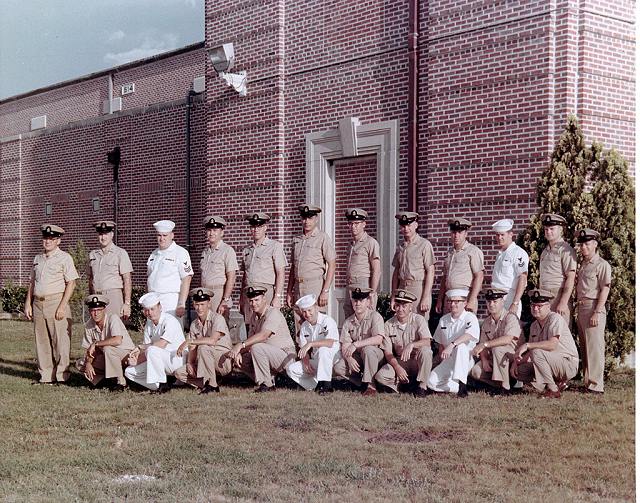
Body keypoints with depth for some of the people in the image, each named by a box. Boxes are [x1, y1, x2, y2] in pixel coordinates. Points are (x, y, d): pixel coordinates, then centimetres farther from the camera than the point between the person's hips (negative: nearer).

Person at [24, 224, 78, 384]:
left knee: (60, 341, -5)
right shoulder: (38, 259, 17)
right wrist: (28, 304, 13)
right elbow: (32, 282, 21)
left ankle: (61, 376, 2)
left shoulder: (64, 258, -2)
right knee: (41, 341, 8)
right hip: (38, 303, 6)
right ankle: (45, 376, 15)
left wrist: (62, 306, -15)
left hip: (56, 302, -6)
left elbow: (71, 283, -8)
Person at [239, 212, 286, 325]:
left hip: (266, 291, -5)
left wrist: (277, 297, -10)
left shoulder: (275, 246, 4)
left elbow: (280, 274, -2)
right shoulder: (246, 250, 19)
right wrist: (241, 299, 16)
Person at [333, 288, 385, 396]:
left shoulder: (375, 316, -10)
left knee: (368, 349, -37)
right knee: (338, 368, -19)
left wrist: (356, 344, -30)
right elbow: (344, 345, 0)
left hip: (376, 356, -5)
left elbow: (378, 339, -26)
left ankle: (371, 385, -24)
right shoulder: (348, 322, 6)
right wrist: (349, 358, -21)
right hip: (357, 357, 5)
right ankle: (363, 383, -6)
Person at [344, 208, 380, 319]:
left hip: (364, 287, -8)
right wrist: (348, 289, 12)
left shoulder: (371, 243, -5)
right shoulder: (351, 243, 19)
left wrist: (372, 293, -15)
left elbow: (376, 271, -9)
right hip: (350, 288, 8)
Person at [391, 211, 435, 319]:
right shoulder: (400, 247, 14)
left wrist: (426, 297, -13)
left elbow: (430, 272, -8)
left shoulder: (424, 244, -4)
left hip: (418, 289, -5)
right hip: (402, 289, 5)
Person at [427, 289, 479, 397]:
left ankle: (462, 384, -35)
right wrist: (441, 358, 5)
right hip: (448, 360, 4)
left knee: (461, 346, -39)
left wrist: (452, 345, -41)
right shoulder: (443, 320, 11)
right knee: (431, 382, -19)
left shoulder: (470, 318, -7)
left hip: (466, 359, -4)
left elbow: (469, 335, -28)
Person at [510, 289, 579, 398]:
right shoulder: (534, 325, 11)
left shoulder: (555, 318, -15)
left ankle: (553, 390, -17)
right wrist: (516, 361, -4)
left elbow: (552, 344, -30)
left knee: (536, 352, -30)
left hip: (568, 364, -9)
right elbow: (530, 352, 13)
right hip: (553, 364, 9)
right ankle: (557, 382, 2)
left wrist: (527, 345, -29)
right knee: (519, 370, -1)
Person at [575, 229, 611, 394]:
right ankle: (587, 382, 20)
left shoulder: (602, 264, -9)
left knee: (594, 347, -8)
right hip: (581, 308, 9)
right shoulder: (583, 264, 17)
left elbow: (605, 289, -13)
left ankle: (596, 385, -5)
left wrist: (597, 312, -17)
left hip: (594, 308, -9)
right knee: (584, 347, 13)